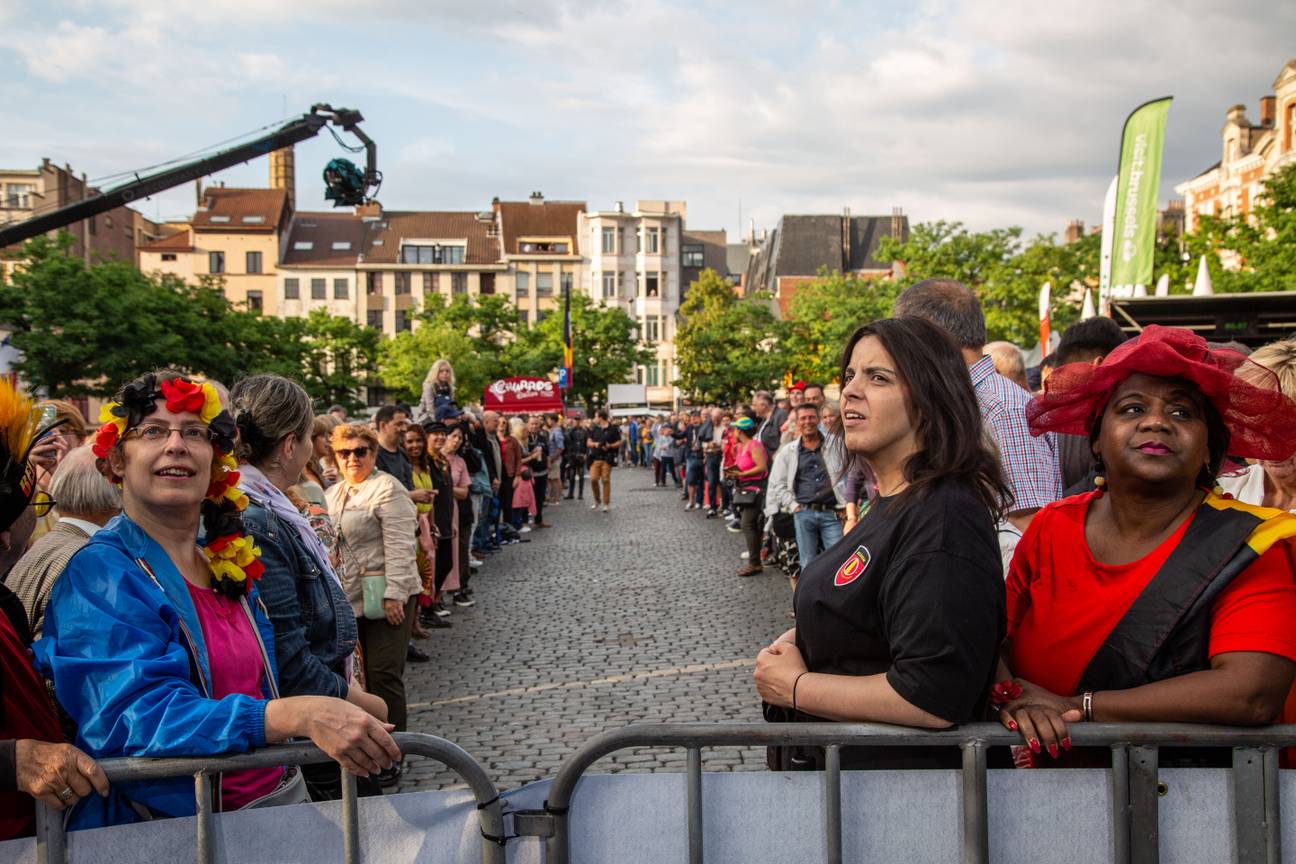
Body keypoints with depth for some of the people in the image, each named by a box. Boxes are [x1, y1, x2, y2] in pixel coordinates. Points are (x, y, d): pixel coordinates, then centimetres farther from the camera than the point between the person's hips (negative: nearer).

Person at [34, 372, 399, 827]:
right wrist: (300, 715, -35)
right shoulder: (99, 575, -11)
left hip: (279, 794, 5)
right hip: (166, 828, -5)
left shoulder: (228, 561, 9)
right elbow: (139, 717, -25)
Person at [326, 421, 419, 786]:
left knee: (384, 673, -4)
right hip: (350, 600, 7)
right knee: (362, 673, 11)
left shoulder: (387, 489, -8)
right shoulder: (333, 493, 17)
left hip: (385, 597, -7)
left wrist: (394, 594, -21)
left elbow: (399, 546, -15)